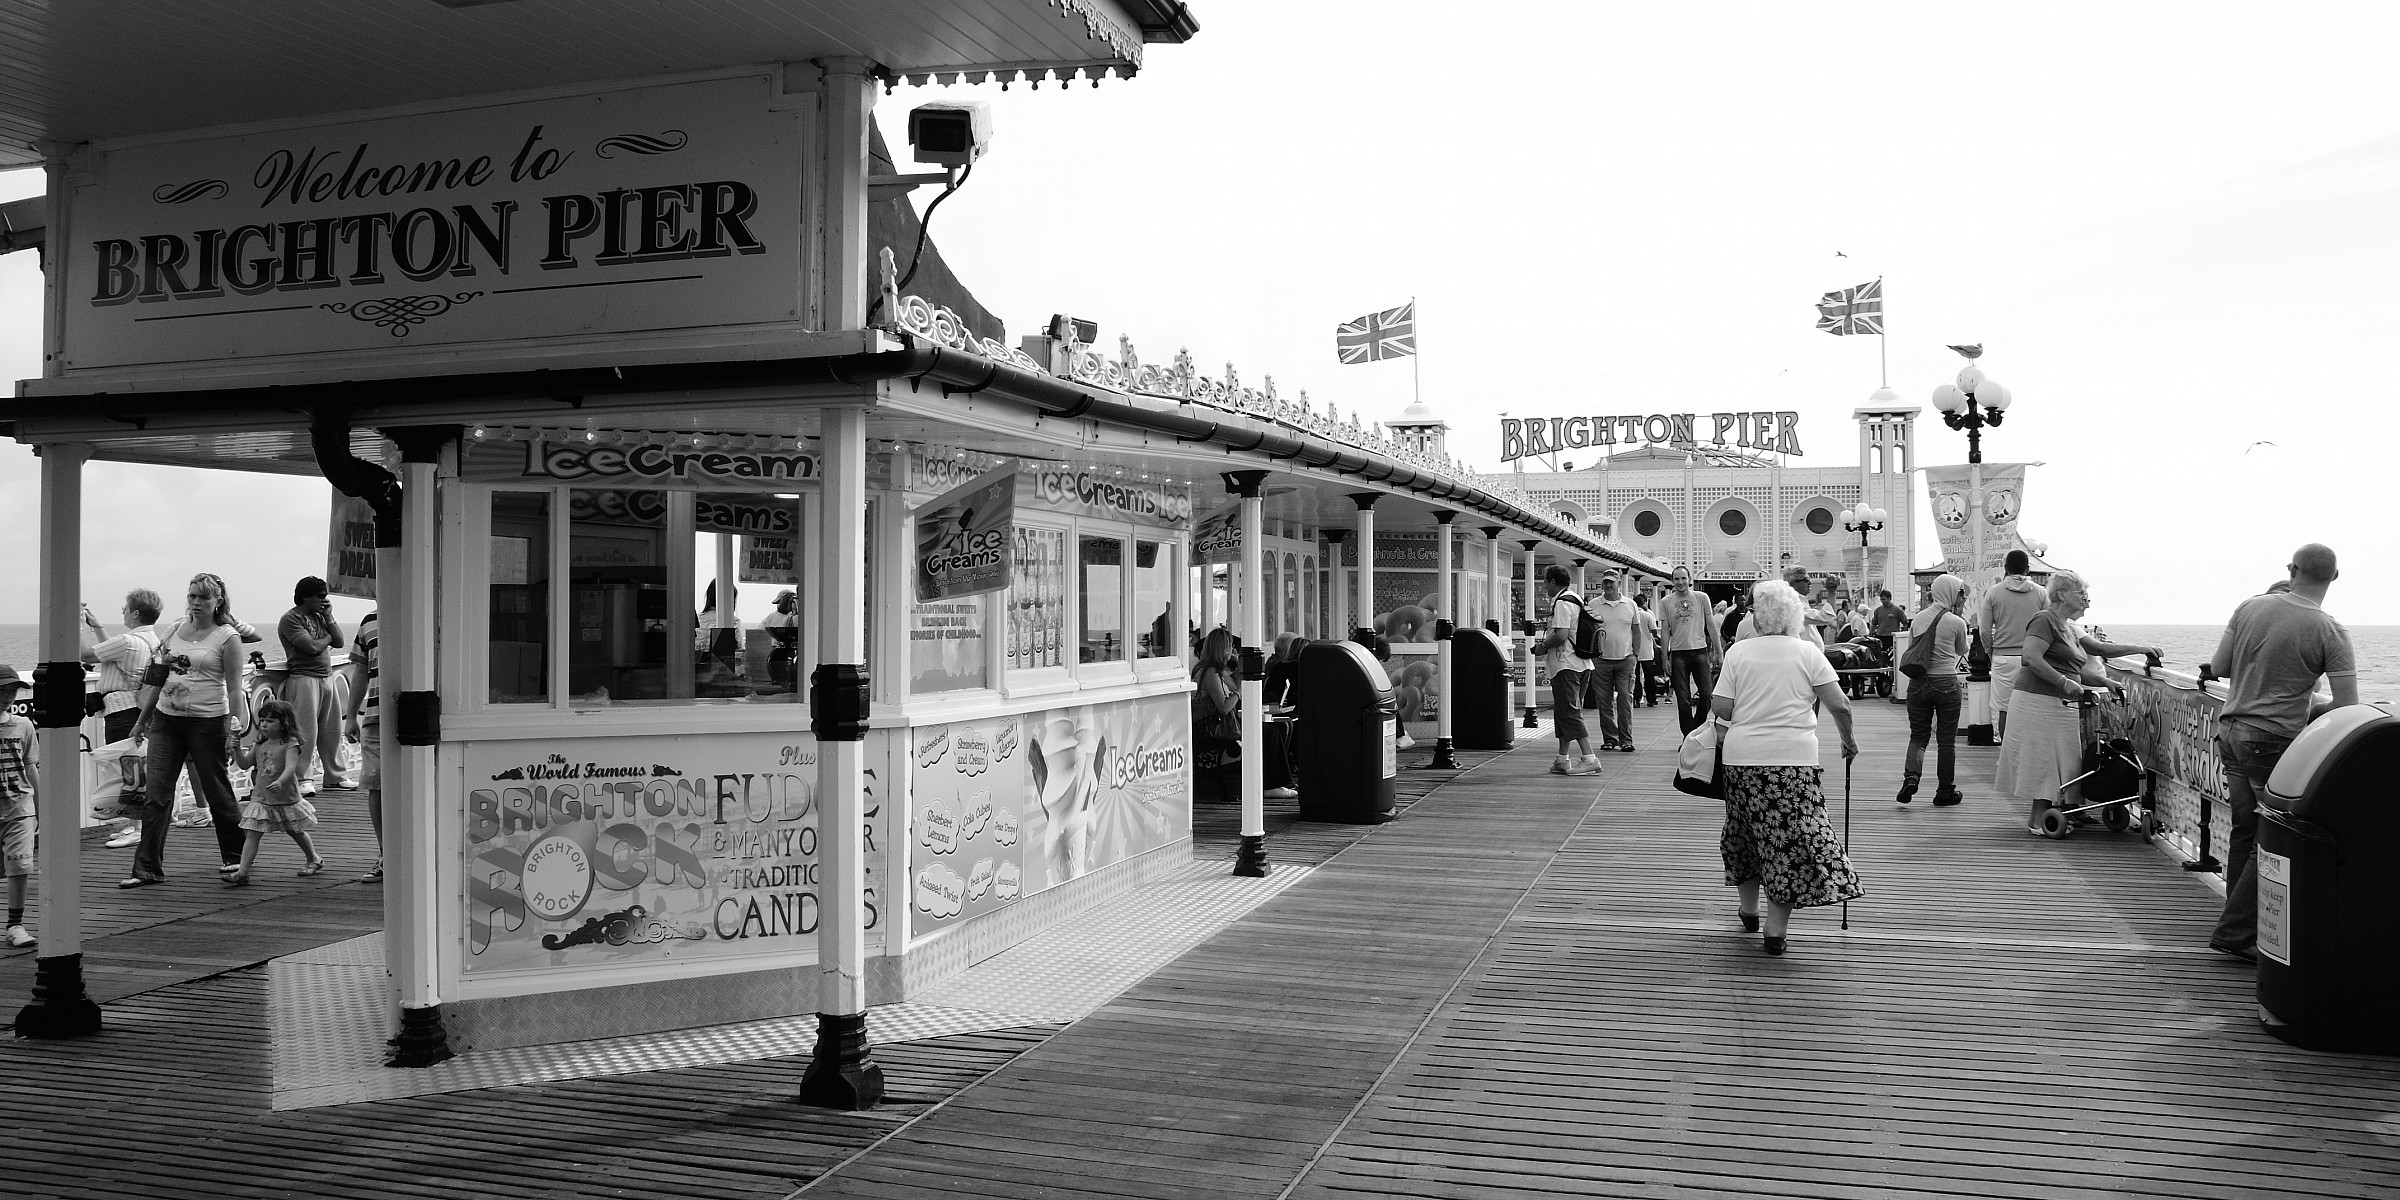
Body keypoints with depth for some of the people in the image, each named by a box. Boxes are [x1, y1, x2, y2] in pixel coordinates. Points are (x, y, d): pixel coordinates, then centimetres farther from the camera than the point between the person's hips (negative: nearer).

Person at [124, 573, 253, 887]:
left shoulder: (228, 637, -5)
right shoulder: (175, 630, 10)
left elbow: (234, 687, -8)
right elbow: (157, 678, 16)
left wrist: (233, 727, -15)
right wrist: (143, 719, 17)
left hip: (207, 720, -5)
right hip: (166, 718, 5)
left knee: (216, 789, 6)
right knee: (155, 791, -3)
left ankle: (235, 856, 25)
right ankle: (148, 868, 0)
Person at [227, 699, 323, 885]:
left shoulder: (290, 744, -13)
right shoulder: (259, 744, 7)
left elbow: (291, 767, -27)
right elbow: (245, 763, 12)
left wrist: (280, 782, -44)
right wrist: (237, 748, -4)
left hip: (286, 798, -5)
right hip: (260, 798, 5)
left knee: (296, 832, 13)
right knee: (251, 834, -6)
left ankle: (314, 860, 34)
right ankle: (242, 872, -9)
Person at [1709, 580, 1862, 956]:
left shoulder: (1738, 651, 0)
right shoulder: (1807, 651, -1)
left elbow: (1721, 708, -5)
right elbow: (1839, 705, -4)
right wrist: (1848, 738, 13)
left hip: (1743, 756, 2)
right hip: (1795, 757, -2)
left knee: (1749, 831, 18)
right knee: (1791, 835, 3)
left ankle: (1749, 909, 32)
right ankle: (1775, 928, 0)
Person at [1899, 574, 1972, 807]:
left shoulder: (1918, 618, 4)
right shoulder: (1956, 622, -8)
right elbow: (1962, 651, 10)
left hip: (1918, 683, 3)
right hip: (1946, 683, -3)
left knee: (1918, 735, 12)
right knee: (1946, 740, 8)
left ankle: (1911, 776, -11)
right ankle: (1945, 792, 15)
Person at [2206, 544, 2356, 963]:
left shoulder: (2251, 607, 1)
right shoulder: (2330, 632, -11)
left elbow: (2217, 667, 9)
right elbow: (2348, 708, -12)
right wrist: (2309, 704, 6)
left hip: (2230, 731, 6)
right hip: (2274, 741, -6)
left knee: (2245, 828, 15)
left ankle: (2241, 926, 23)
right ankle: (2235, 932, 0)